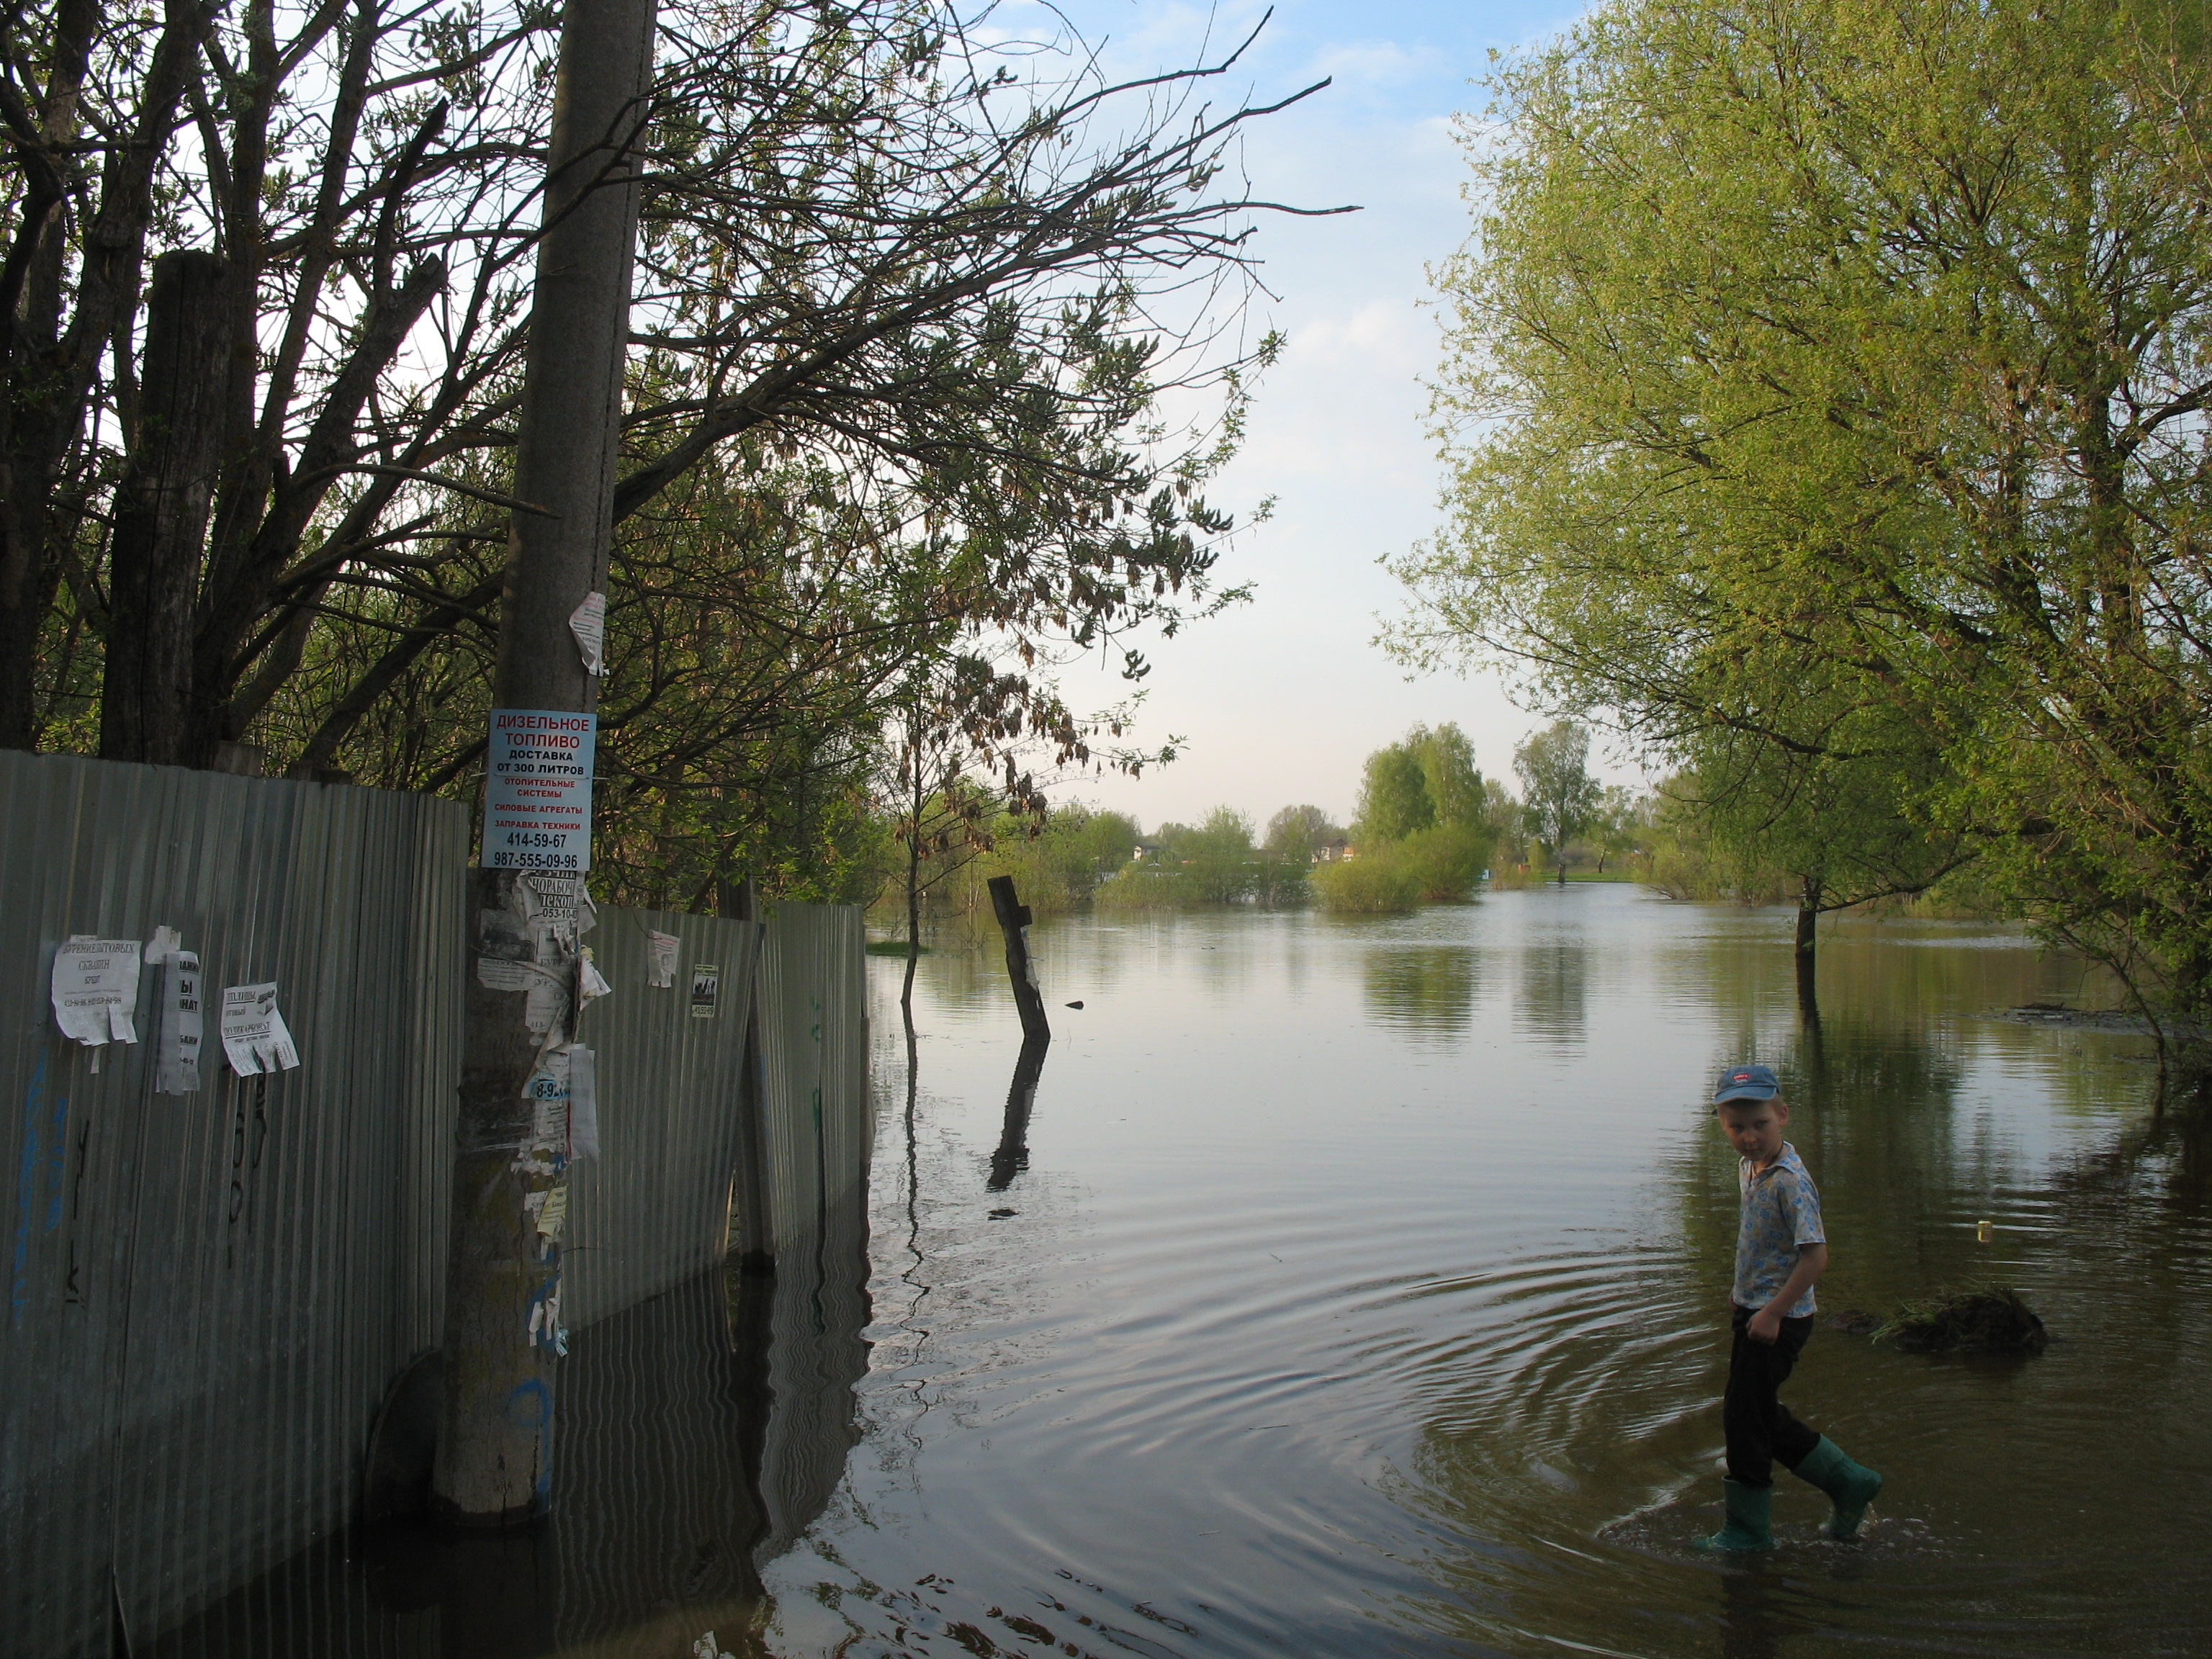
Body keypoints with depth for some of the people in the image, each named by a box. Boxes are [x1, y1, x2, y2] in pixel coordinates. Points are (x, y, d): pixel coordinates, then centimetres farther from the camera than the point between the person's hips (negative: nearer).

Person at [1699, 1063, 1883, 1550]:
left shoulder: (1789, 1181, -23)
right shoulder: (1748, 1167, 4)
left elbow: (1815, 1255, -26)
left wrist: (1772, 1313, -23)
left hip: (1777, 1322, -9)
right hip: (1754, 1312, 9)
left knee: (1744, 1419, 2)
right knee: (1760, 1417, 18)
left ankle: (1748, 1529, 18)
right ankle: (1848, 1481, 31)